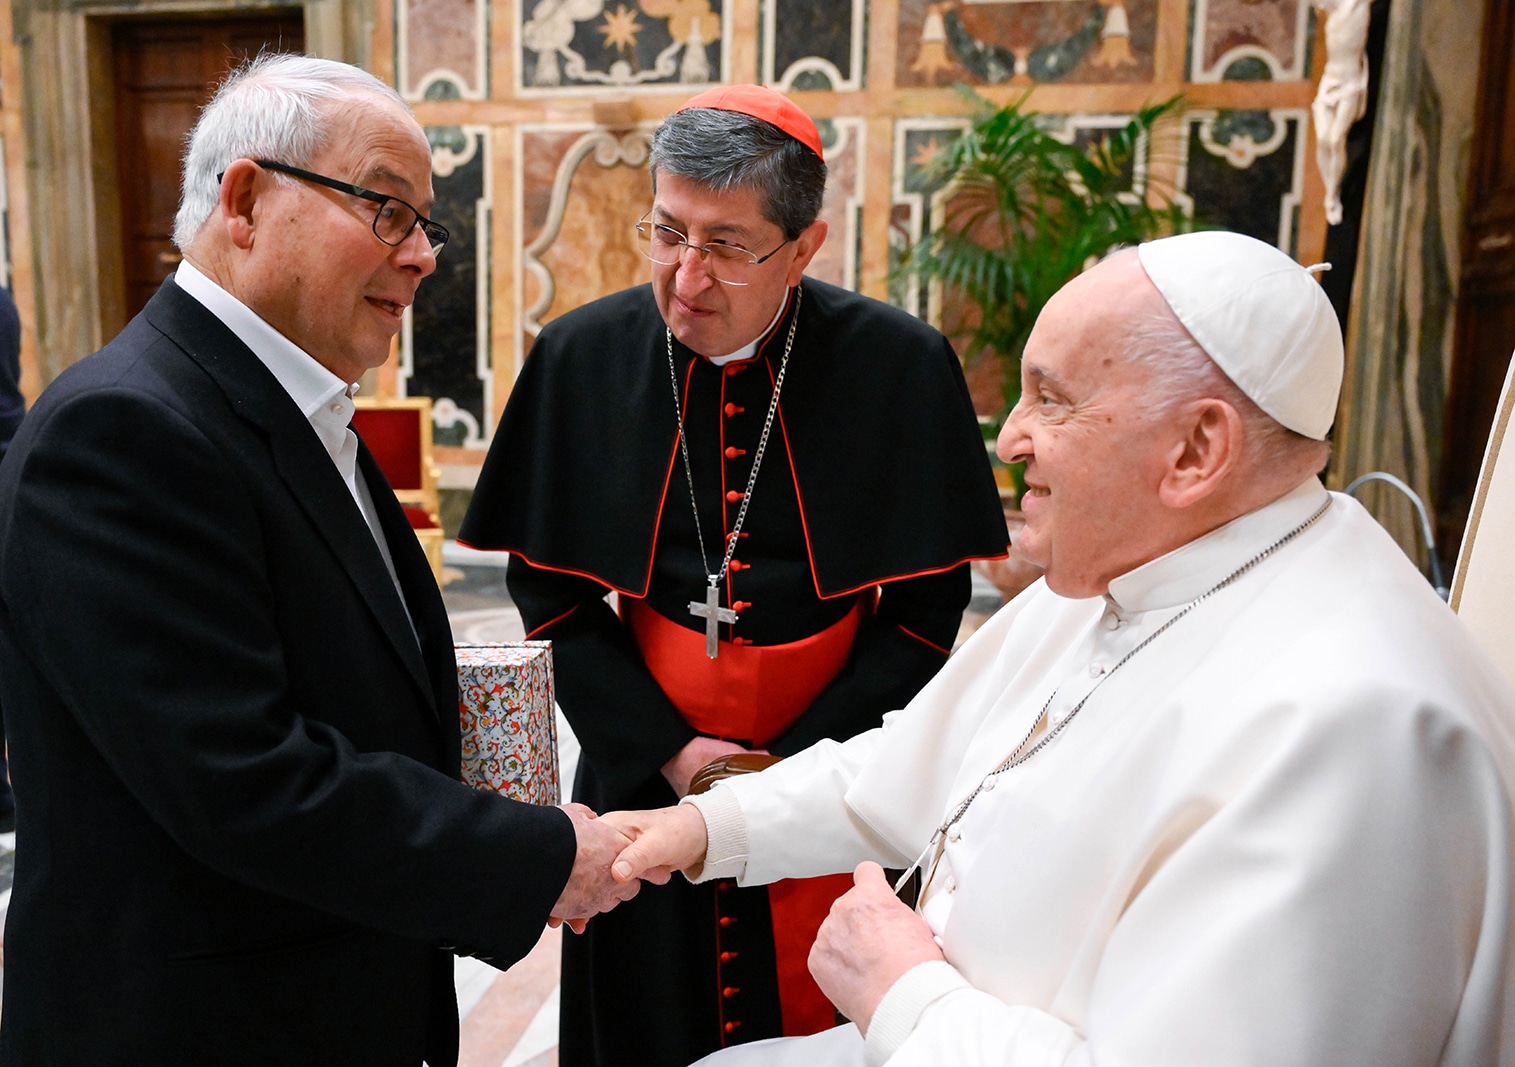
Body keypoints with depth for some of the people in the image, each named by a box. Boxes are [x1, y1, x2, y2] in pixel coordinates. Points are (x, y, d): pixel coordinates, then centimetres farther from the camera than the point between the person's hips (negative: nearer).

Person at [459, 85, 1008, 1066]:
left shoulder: (901, 367, -12)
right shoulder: (582, 359, -8)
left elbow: (926, 607, -7)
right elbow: (551, 595, -2)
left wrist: (794, 766, -11)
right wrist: (664, 752, -9)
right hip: (641, 784, 2)